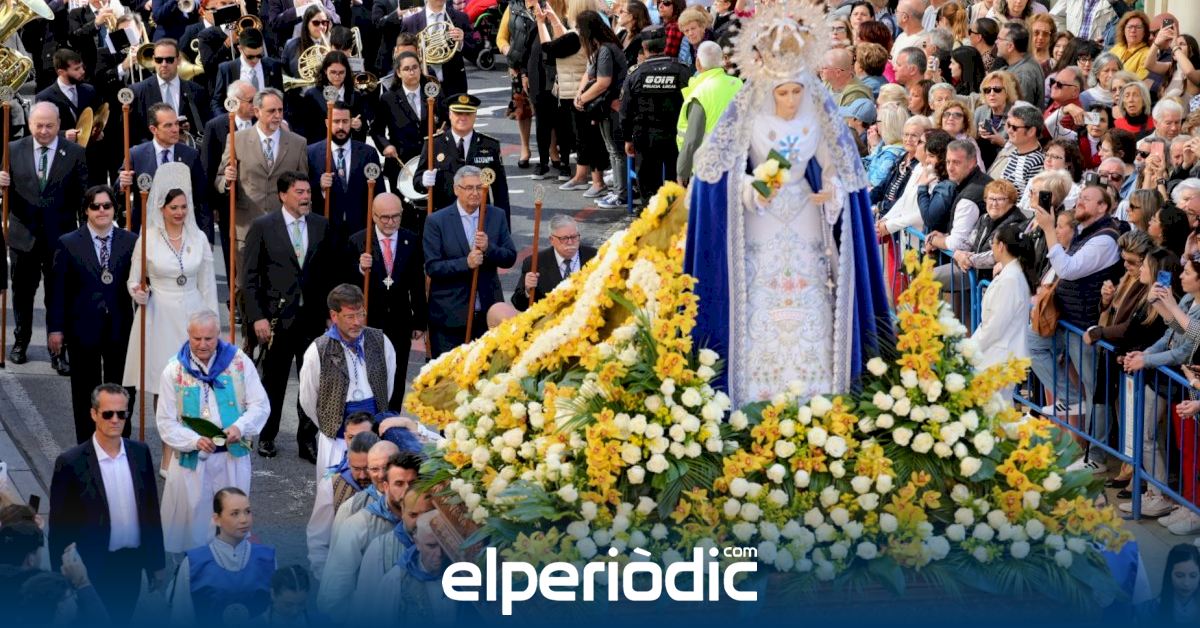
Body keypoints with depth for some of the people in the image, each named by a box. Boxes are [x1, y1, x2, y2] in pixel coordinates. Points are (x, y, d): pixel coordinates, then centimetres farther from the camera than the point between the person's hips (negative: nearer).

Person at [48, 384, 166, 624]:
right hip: (95, 568, -4)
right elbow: (59, 525, -9)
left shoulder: (140, 453, 0)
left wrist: (158, 562, 10)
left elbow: (151, 509, 9)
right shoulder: (71, 463, -14)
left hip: (133, 561, 4)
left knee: (123, 620, 15)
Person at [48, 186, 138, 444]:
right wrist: (56, 328, -3)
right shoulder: (68, 244, -1)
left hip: (120, 328, 1)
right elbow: (58, 289, 0)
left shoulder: (130, 242, 2)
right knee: (85, 393, 8)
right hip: (84, 328, -1)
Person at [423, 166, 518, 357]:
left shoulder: (497, 216, 5)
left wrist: (489, 248, -16)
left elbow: (510, 258, 4)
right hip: (450, 315, -3)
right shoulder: (437, 221, -5)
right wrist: (465, 263, -23)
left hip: (487, 312, 3)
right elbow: (432, 267, -10)